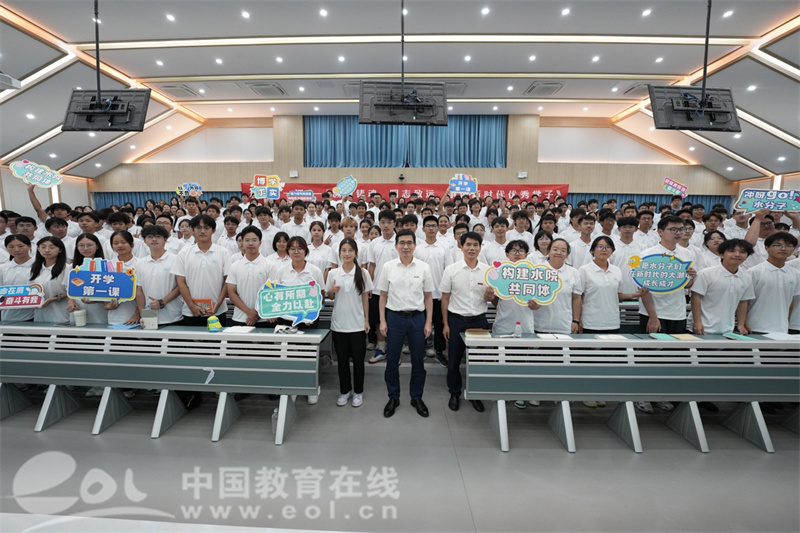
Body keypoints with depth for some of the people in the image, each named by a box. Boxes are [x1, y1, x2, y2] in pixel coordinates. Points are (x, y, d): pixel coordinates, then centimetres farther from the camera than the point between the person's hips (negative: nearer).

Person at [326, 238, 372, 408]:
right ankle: (345, 390, 28)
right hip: (338, 323, 2)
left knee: (358, 359, 8)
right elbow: (330, 297, 10)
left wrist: (367, 320, -1)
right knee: (342, 359, 12)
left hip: (357, 324, -1)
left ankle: (358, 391, 25)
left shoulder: (363, 273, -4)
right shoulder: (333, 273, 0)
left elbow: (365, 298, 1)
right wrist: (331, 291, -13)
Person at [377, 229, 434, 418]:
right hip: (394, 317, 0)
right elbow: (383, 296, 4)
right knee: (391, 361, 8)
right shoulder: (388, 267, -1)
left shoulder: (424, 268, -1)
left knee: (418, 361, 10)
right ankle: (393, 397, 27)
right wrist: (382, 321, -2)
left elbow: (428, 297, 4)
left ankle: (416, 397, 29)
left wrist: (428, 322, -1)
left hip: (417, 318, 0)